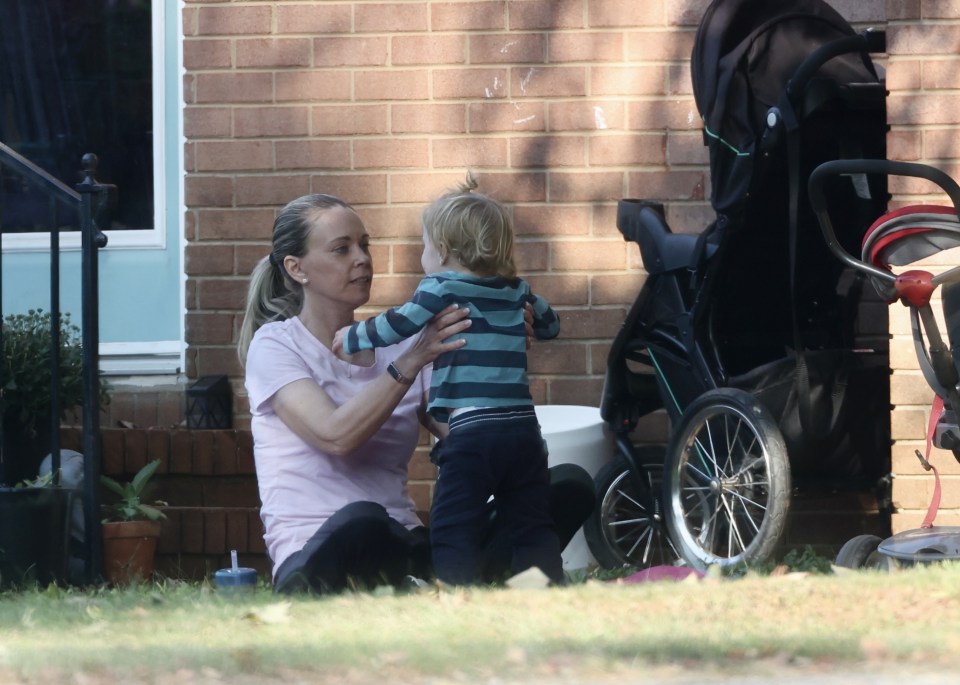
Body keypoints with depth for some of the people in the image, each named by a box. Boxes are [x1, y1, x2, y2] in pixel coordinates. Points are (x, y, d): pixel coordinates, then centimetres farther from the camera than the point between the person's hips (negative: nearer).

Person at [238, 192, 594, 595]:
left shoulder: (396, 344, 17)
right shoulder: (275, 345, 1)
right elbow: (336, 435, -17)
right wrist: (412, 360, -23)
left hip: (400, 553, 6)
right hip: (315, 559, -6)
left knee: (569, 485, -11)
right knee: (360, 521, -44)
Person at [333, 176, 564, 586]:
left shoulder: (442, 287, 0)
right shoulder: (516, 290, 16)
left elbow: (398, 325, -1)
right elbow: (550, 325, 31)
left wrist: (351, 338, 16)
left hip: (471, 430, -5)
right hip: (524, 429, 5)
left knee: (453, 532, -3)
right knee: (532, 529, 10)